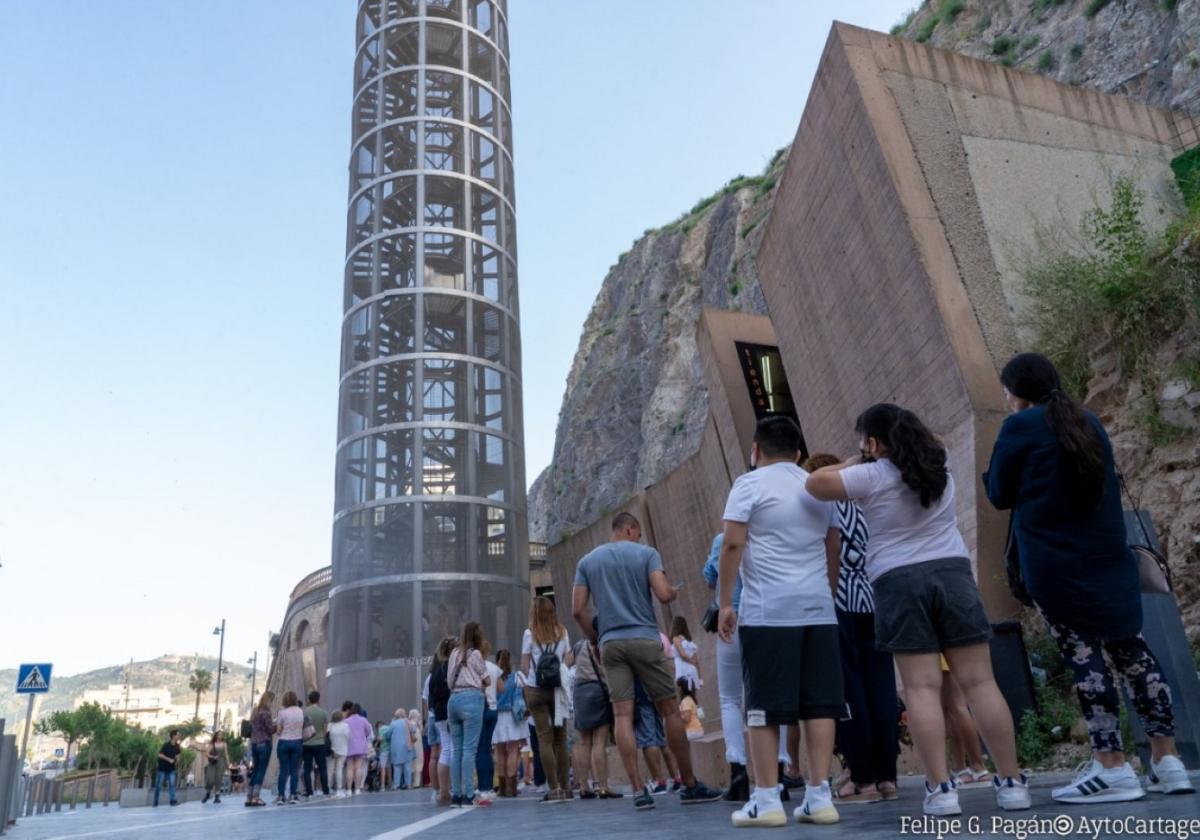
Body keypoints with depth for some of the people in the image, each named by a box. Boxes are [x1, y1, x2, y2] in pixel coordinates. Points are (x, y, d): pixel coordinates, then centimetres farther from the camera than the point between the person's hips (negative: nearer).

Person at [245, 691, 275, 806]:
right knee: (261, 771, -2)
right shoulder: (266, 713, -13)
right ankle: (256, 797, -4)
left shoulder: (255, 711, 10)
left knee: (255, 770, 12)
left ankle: (249, 797, 12)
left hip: (254, 743, 7)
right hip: (264, 744, -7)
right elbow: (271, 730, -12)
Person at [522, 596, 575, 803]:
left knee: (545, 739, 0)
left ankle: (554, 788, -2)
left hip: (536, 689, -3)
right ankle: (565, 787, 10)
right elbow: (568, 662, 6)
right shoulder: (562, 633, 5)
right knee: (560, 738, 8)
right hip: (559, 689, 3)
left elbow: (524, 667, -2)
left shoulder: (530, 633, -3)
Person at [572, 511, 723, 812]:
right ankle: (690, 785, 13)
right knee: (670, 710, 6)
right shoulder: (646, 553, 1)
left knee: (622, 716, -1)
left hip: (610, 643, 3)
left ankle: (638, 790, -5)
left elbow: (578, 610, 5)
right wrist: (674, 592, 12)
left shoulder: (587, 561, 11)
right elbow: (663, 595, -11)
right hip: (645, 640, -3)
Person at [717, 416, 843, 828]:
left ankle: (767, 800, 4)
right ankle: (819, 796, 8)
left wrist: (725, 603, -5)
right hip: (818, 609, 5)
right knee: (820, 704, 7)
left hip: (767, 610, -5)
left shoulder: (749, 483, 0)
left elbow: (732, 544, -9)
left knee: (764, 706, 1)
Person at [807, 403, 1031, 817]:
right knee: (979, 682, 4)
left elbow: (815, 484, -5)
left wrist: (852, 464, 9)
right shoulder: (939, 469, 13)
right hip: (953, 571, 5)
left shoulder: (871, 476, -6)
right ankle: (1012, 782, 7)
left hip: (899, 582, -4)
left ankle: (941, 789, -4)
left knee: (922, 688, -3)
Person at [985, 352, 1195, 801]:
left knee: (1082, 653, -5)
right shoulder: (1090, 422, 13)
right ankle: (1167, 762, 14)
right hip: (1108, 556, 6)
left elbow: (1000, 495, 0)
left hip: (1055, 562, -6)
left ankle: (1113, 769, -5)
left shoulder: (1020, 427, -6)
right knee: (1130, 648, 11)